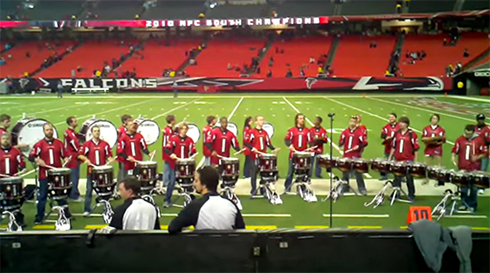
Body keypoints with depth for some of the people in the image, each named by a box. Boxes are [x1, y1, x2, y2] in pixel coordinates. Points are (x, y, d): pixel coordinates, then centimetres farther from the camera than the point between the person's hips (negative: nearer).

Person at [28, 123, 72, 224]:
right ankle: (39, 217, 13)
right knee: (42, 196, 3)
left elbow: (64, 155, 13)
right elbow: (31, 157, -2)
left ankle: (66, 214, 24)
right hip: (44, 174, -2)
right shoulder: (39, 144, -1)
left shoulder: (59, 143, 6)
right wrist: (38, 160, -21)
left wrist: (66, 159, -9)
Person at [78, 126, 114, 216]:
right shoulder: (87, 144, 0)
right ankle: (87, 210, 7)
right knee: (89, 190, 1)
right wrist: (86, 159, -19)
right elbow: (79, 155, -2)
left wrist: (110, 159, -14)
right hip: (91, 170, -1)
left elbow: (109, 155, 7)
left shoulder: (105, 144, 5)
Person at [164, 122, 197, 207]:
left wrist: (191, 156, -15)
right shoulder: (173, 139, -4)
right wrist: (171, 154, -28)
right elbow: (167, 149, -10)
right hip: (175, 164, -2)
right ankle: (167, 200, 8)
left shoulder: (190, 140, 3)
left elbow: (193, 151, 5)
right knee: (172, 182, -1)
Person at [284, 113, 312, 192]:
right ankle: (287, 188, 12)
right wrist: (290, 145, -23)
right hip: (293, 154, -2)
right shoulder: (291, 130, 1)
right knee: (291, 171, 2)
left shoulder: (307, 130, 8)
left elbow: (310, 141, 6)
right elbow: (287, 140, -4)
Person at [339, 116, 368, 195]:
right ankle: (345, 188, 25)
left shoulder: (359, 131, -6)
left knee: (358, 172, 0)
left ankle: (362, 189, 10)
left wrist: (358, 146, -18)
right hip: (346, 155, 4)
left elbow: (365, 142, -6)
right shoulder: (345, 131, 6)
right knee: (345, 172, 13)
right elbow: (341, 141, 13)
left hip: (356, 156, -4)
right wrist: (341, 144, -8)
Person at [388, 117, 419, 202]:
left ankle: (411, 196, 16)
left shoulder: (412, 134, -6)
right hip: (398, 160, 4)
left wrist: (415, 161, -6)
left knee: (409, 178, 3)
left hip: (408, 160, -4)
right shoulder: (397, 133, 7)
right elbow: (393, 146, 14)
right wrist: (390, 157, 11)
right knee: (397, 178, 11)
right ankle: (395, 194, 21)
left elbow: (416, 148, -5)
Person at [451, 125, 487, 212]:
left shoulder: (479, 140, -3)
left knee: (473, 188, 5)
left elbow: (484, 153, -1)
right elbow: (455, 151, 5)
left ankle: (472, 205, 15)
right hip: (463, 168, 2)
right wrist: (453, 157, -13)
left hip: (475, 169, -2)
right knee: (463, 187, 10)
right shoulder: (460, 139, 2)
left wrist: (477, 157, -17)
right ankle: (464, 204, 22)